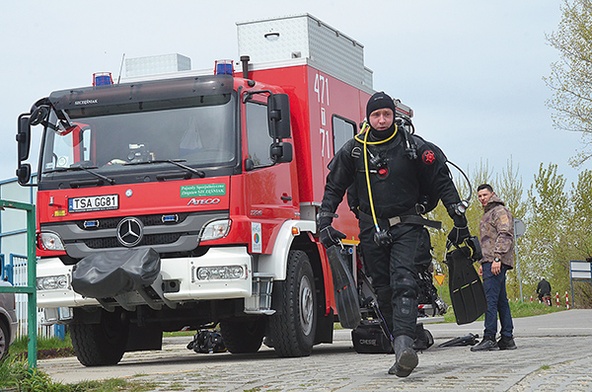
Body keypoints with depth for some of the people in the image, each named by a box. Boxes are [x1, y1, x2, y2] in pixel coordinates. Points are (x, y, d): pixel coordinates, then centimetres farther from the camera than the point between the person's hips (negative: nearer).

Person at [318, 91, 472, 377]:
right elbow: (334, 188, 13)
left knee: (404, 284, -20)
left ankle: (403, 345, -33)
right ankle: (404, 352, 10)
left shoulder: (413, 147, 0)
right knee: (384, 292, 3)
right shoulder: (353, 150, 5)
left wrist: (459, 220, 5)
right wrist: (324, 223, 3)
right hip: (372, 231, 3)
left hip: (407, 227, -3)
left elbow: (442, 183, 6)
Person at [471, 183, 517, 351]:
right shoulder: (487, 214, 27)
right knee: (501, 300, 8)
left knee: (490, 299, -15)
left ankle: (489, 338, -19)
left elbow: (505, 236, -15)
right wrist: (482, 262, 24)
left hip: (497, 262, -10)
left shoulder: (500, 211, -4)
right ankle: (507, 339, 8)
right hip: (490, 262, 10)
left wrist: (497, 258, -23)